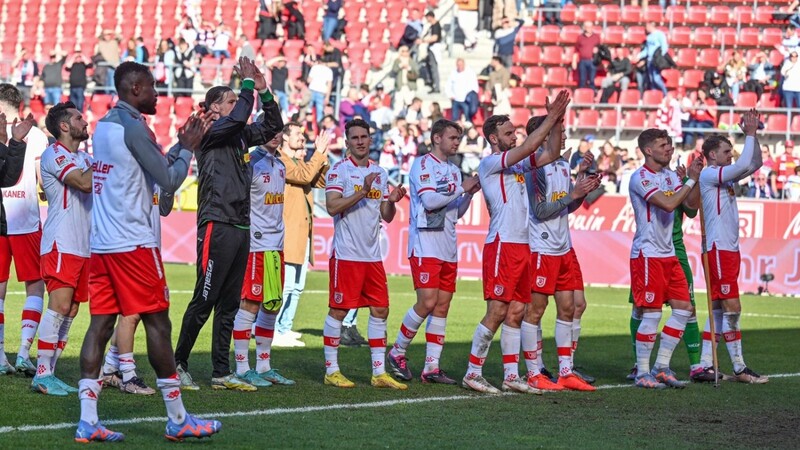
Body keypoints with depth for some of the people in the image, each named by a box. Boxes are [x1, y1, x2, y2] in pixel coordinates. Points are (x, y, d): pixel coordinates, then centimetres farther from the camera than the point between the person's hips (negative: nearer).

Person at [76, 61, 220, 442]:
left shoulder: (103, 126, 16)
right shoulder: (133, 126, -12)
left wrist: (178, 147, 22)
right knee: (157, 323, -1)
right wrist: (188, 150, 6)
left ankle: (88, 421, -1)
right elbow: (168, 181, -8)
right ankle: (178, 420, 4)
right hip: (133, 243, -9)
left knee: (100, 324, 4)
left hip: (100, 242, 9)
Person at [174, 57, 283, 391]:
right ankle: (179, 364, 6)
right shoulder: (209, 134, -6)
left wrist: (264, 92, 10)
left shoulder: (239, 136, 17)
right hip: (217, 227, -8)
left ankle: (221, 373, 13)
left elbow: (272, 125, 22)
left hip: (240, 228, 8)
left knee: (228, 305, 9)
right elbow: (239, 117, -22)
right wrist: (248, 83, -10)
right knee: (204, 301, -5)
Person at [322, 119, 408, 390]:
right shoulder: (339, 171, -4)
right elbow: (332, 206, -17)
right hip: (346, 253, -6)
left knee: (380, 310, 5)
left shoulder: (380, 173, 14)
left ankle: (379, 373, 11)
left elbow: (386, 217, 17)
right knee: (338, 311, -3)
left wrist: (392, 202, -4)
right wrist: (362, 192, -25)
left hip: (373, 255, 6)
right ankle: (331, 370, 6)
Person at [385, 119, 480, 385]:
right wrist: (461, 187, -12)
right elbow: (429, 200, -16)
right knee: (427, 302, -13)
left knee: (442, 306, 3)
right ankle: (397, 353, 5)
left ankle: (431, 367, 5)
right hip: (425, 246, -7)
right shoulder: (423, 164, -4)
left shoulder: (454, 171, 18)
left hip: (448, 250, 7)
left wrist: (469, 194, 4)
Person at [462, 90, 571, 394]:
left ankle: (511, 376, 11)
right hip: (501, 246, -8)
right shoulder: (489, 163, -6)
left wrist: (557, 121, 2)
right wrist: (551, 118, -13)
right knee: (497, 311, -9)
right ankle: (472, 373, -2)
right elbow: (528, 147, -17)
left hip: (523, 247, 8)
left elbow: (551, 153, 15)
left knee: (516, 312, 8)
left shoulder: (518, 164, 17)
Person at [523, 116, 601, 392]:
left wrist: (583, 184, 3)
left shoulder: (563, 165, 13)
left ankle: (566, 372, 16)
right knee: (534, 311, -2)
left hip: (564, 248, 9)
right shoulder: (535, 167, -14)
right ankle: (534, 375, 5)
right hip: (541, 249, -9)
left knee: (572, 306, 9)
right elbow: (540, 211, -18)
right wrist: (573, 194, -16)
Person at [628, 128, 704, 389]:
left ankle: (662, 367, 14)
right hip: (647, 253, -9)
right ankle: (642, 373, 3)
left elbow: (690, 205, 9)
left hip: (669, 254, 9)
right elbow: (668, 204, -23)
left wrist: (693, 177, -1)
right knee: (652, 313, -7)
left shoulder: (671, 176, 14)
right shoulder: (640, 178, -13)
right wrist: (691, 181, -17)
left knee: (683, 308, 6)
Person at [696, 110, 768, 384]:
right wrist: (750, 134, -9)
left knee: (718, 310, 8)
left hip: (729, 249, 10)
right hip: (718, 249, -10)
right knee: (732, 308, -9)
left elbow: (754, 164, 19)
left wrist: (753, 135, 8)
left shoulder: (724, 176, 17)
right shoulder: (708, 174, -10)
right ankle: (739, 368, -7)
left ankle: (704, 366, 8)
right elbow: (744, 165, -20)